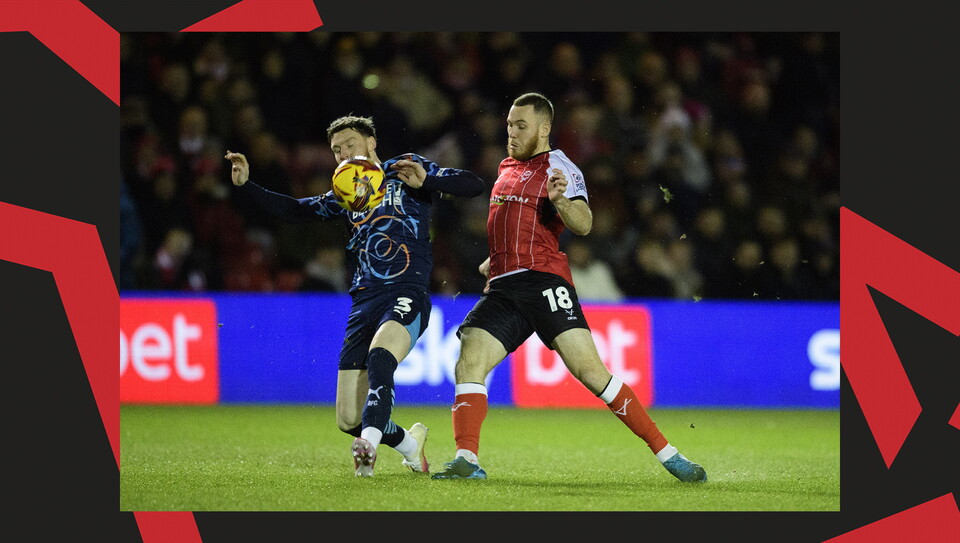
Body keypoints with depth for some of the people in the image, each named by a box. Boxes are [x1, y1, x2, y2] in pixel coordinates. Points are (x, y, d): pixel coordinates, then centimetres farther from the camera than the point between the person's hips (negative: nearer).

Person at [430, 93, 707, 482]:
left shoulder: (558, 168, 1)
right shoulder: (507, 169, 24)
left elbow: (583, 225, -15)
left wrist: (561, 200, -33)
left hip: (544, 279, -7)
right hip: (502, 287, 7)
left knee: (588, 368, -16)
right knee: (468, 361, -15)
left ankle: (666, 454, -13)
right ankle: (467, 461, -18)